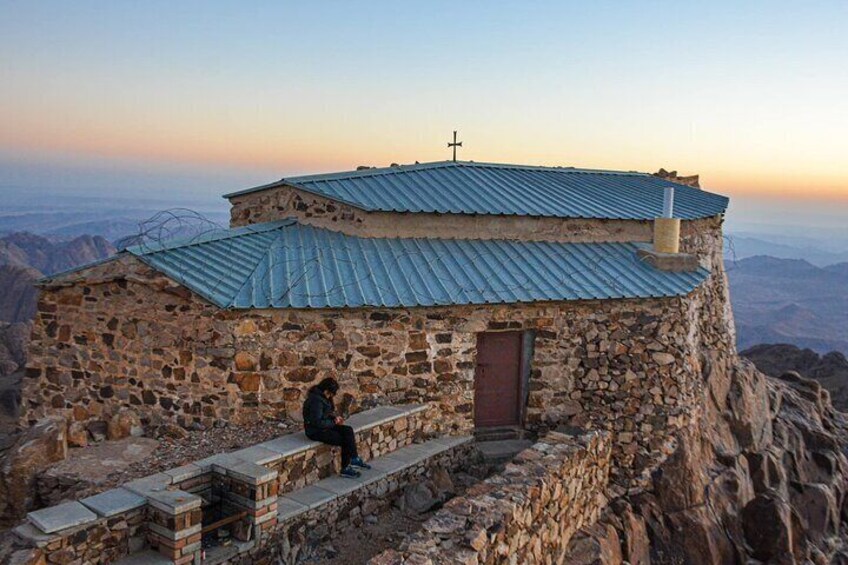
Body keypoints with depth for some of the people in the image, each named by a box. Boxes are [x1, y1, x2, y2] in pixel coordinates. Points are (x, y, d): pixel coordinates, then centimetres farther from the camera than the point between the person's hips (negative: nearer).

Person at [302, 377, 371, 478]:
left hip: (324, 426, 9)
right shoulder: (316, 400, -25)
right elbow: (317, 422, -26)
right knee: (345, 440, -13)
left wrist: (335, 416, 1)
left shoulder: (323, 397, 4)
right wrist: (333, 422, -14)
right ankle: (345, 469, 1)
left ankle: (354, 459, -2)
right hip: (315, 432, -9)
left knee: (348, 430, -5)